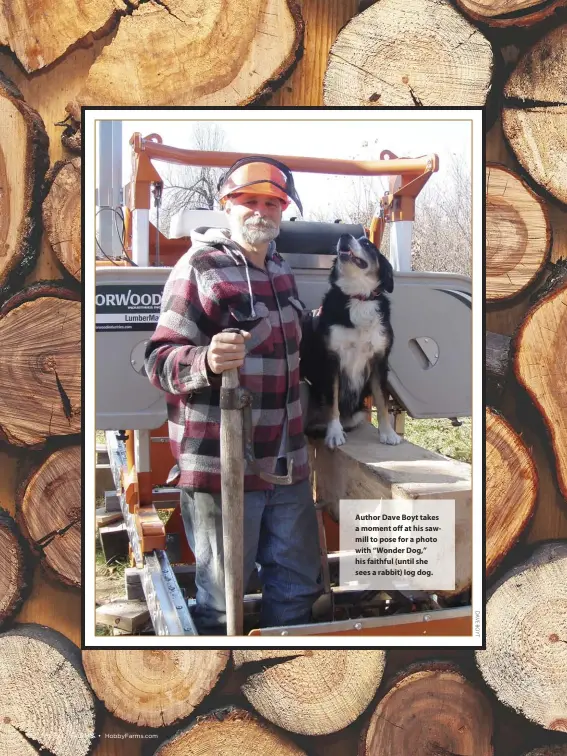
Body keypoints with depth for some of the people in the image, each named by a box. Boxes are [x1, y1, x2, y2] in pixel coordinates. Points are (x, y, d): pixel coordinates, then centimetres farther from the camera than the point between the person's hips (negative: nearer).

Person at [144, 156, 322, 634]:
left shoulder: (281, 270, 15)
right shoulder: (200, 267, -9)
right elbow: (160, 360, -16)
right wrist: (208, 361, -34)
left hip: (287, 464, 7)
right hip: (221, 466, -7)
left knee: (298, 589, 15)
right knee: (222, 602, 2)